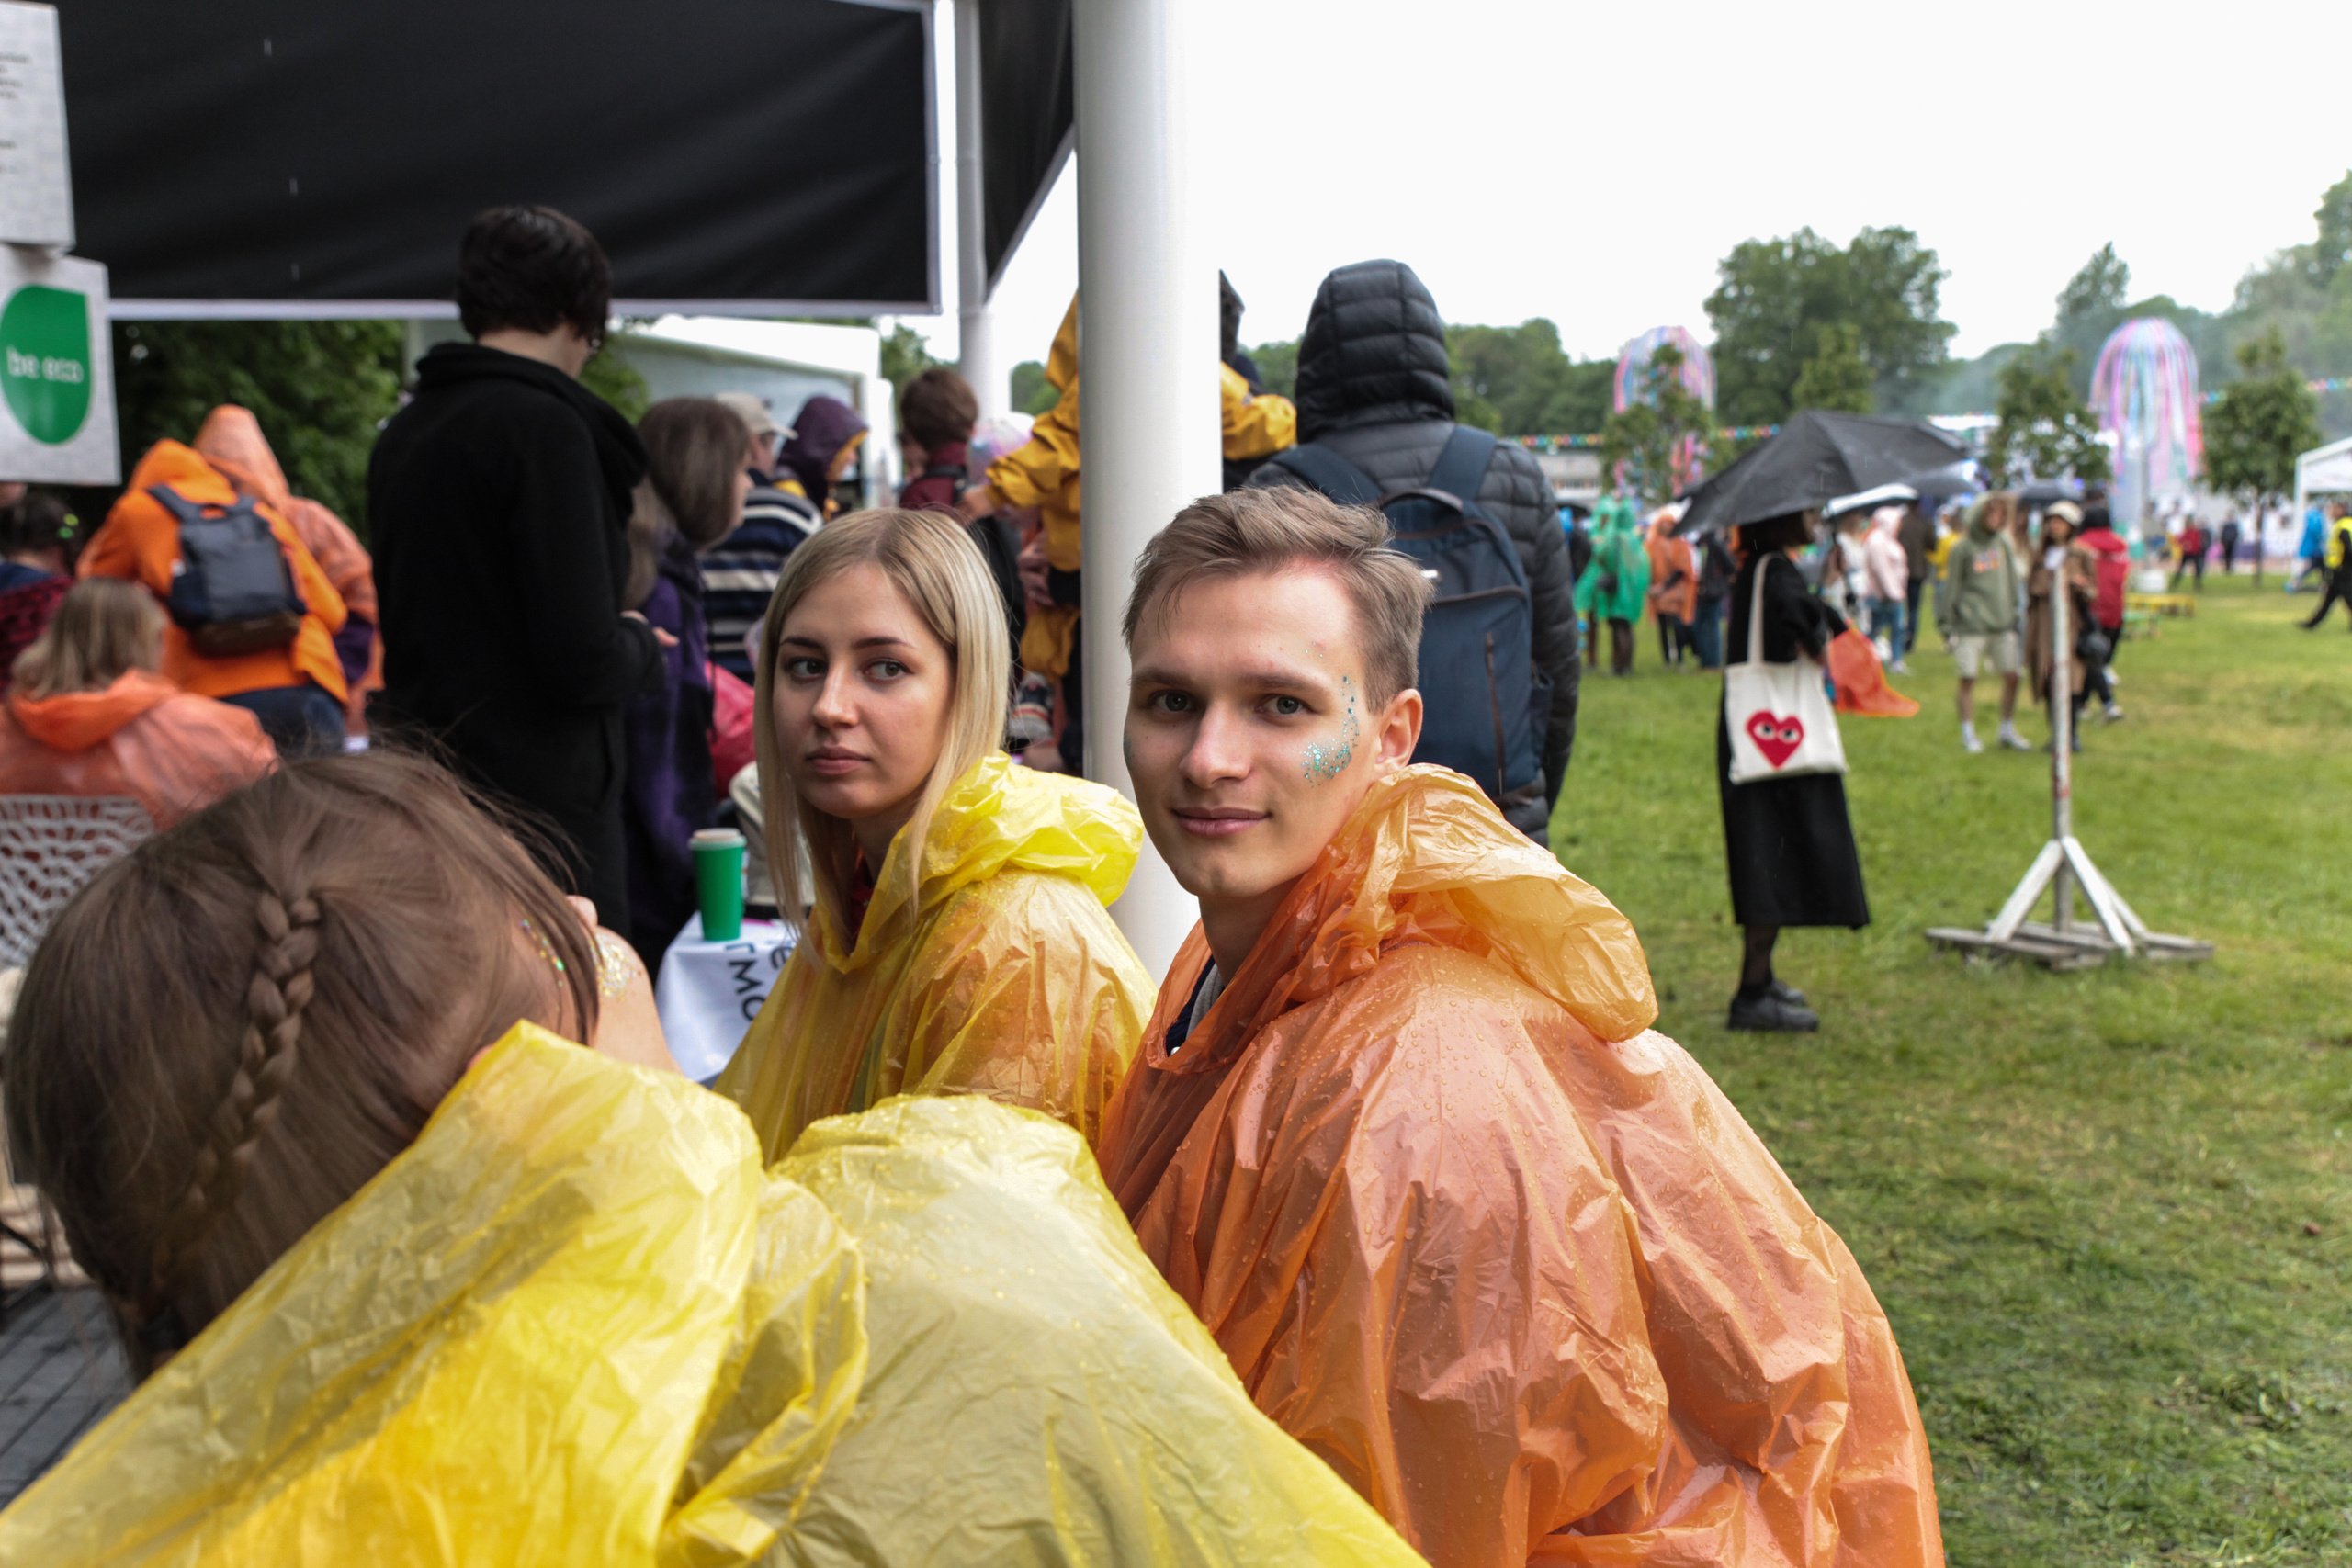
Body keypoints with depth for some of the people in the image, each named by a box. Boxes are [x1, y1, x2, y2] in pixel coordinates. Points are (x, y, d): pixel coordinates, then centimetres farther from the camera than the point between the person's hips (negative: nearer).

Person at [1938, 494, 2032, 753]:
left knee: (2011, 676, 5)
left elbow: (2013, 581, 17)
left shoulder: (2004, 544, 9)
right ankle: (1968, 734, 11)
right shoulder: (1962, 549, -5)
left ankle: (2008, 731, 20)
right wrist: (1946, 622, -4)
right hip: (1970, 626, -5)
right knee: (1968, 679, -1)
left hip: (2002, 625, 5)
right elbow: (1951, 586, -2)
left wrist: (2015, 612, 14)